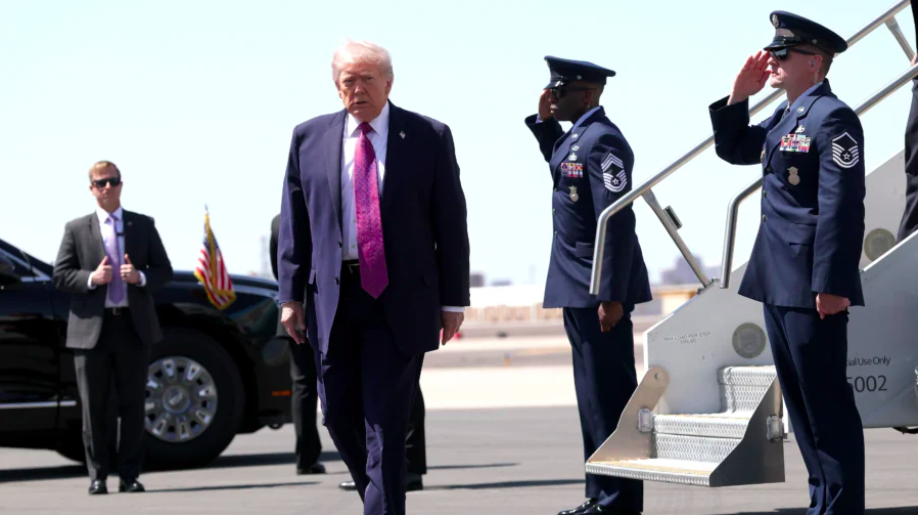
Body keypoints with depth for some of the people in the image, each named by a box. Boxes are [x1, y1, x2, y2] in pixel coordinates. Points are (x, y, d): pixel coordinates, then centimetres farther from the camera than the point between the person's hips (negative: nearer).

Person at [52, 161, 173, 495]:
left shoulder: (144, 226, 11)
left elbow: (164, 270, 9)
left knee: (133, 405, 3)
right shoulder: (76, 229, 7)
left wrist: (140, 277, -11)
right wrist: (91, 278, -14)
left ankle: (130, 475, 8)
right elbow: (60, 275, 3)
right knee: (94, 407, 1)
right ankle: (97, 475, 7)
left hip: (134, 325, 1)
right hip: (92, 328, -1)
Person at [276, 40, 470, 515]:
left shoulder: (429, 137, 2)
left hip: (400, 300, -3)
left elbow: (451, 223, 2)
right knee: (338, 414, 8)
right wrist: (291, 295, 2)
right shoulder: (309, 138, 7)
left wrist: (453, 299, -1)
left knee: (386, 420, -5)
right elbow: (294, 223, 8)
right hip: (333, 296, 3)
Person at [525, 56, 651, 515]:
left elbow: (617, 222, -22)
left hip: (600, 290, -10)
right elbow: (561, 169, 36)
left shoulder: (602, 141, -17)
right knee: (594, 395, 15)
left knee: (609, 395, -6)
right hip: (579, 288, 10)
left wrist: (611, 296, -25)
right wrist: (543, 123, 18)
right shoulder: (576, 137, 12)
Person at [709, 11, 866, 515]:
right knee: (801, 399, 14)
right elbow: (732, 149, 27)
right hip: (779, 282, 10)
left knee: (827, 401, -5)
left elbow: (842, 207, -20)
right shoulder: (785, 117, 14)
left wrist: (831, 284, -24)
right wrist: (739, 95, 11)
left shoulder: (832, 118, -14)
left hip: (813, 285, -10)